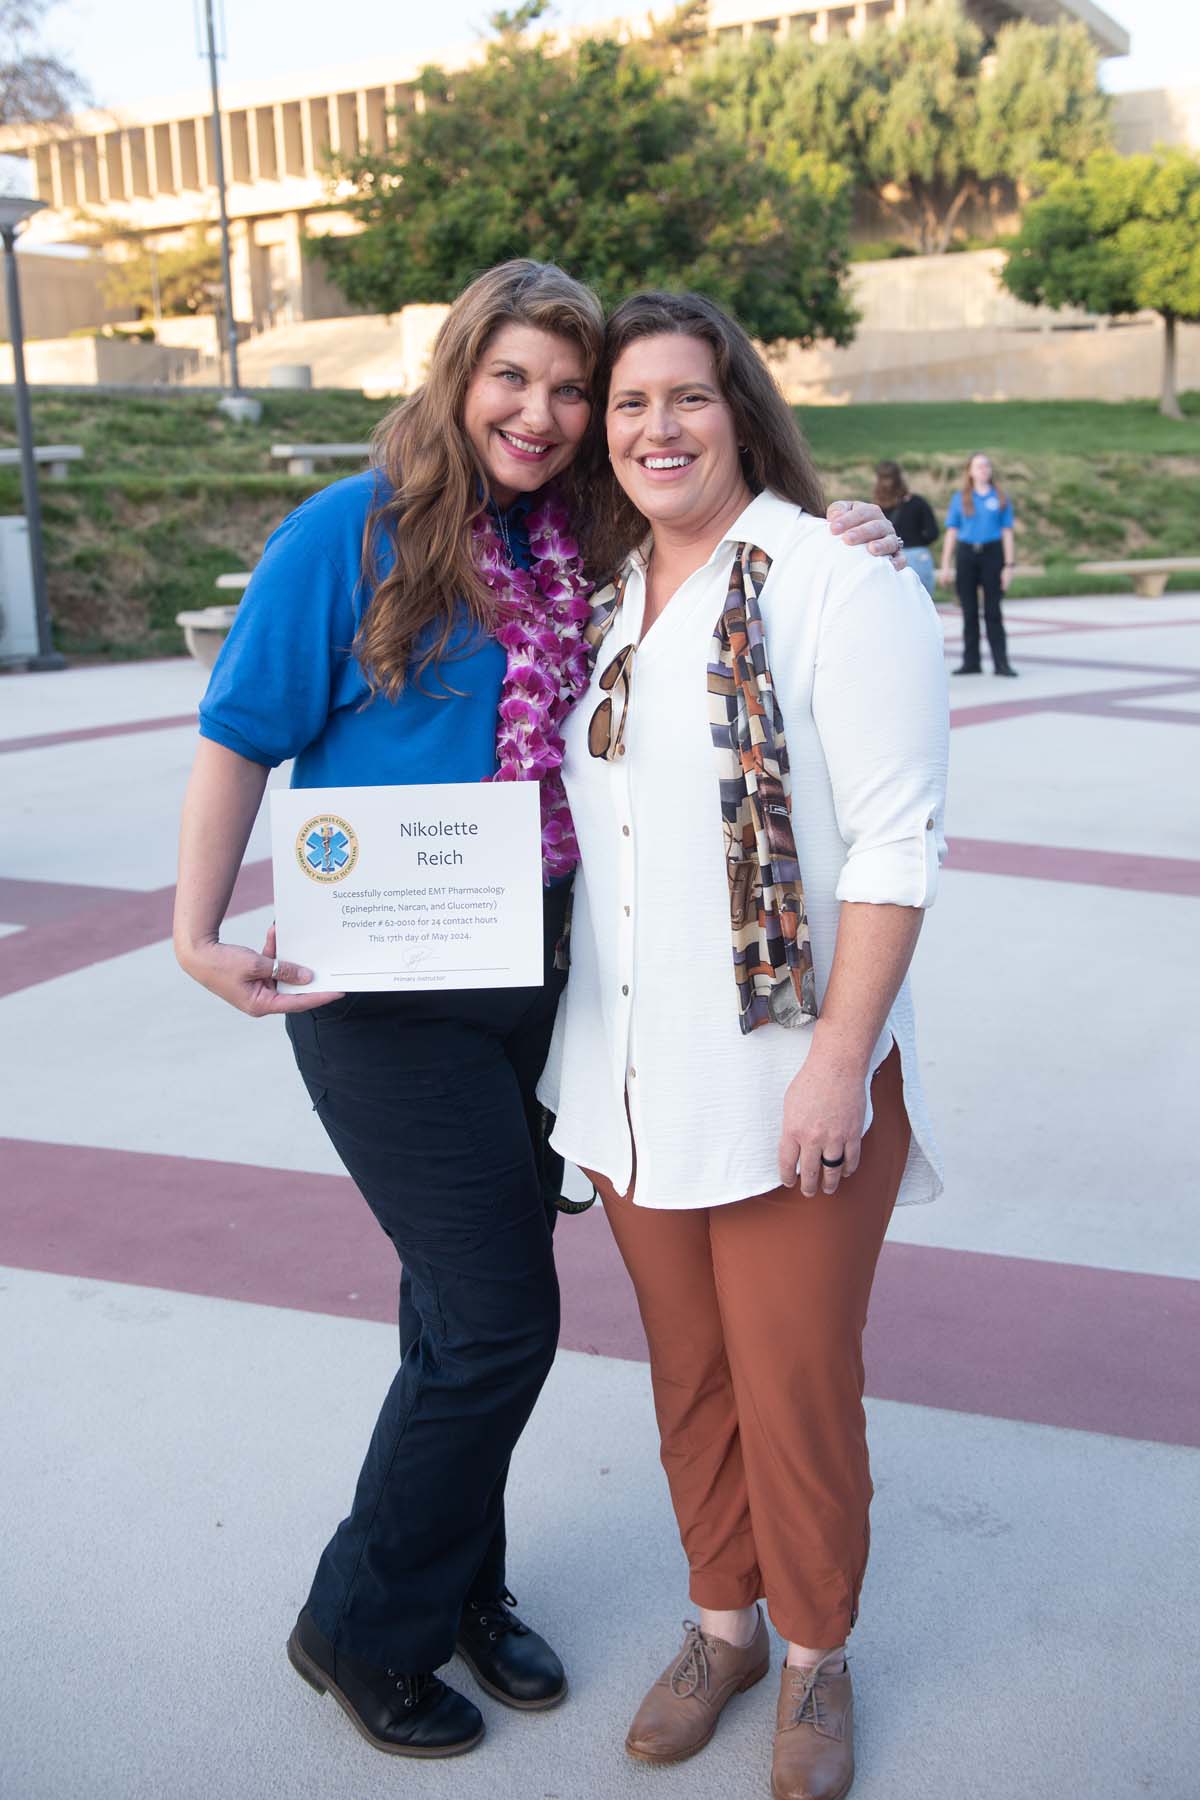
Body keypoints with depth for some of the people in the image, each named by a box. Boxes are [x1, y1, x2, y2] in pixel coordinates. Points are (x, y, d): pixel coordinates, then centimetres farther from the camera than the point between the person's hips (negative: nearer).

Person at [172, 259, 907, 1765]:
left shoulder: (584, 550, 6)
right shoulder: (349, 533, -9)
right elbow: (239, 739, -7)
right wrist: (199, 932, -17)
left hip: (535, 977, 5)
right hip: (386, 991, -5)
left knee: (475, 1306, 16)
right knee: (497, 1318, -4)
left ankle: (460, 1589, 37)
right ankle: (361, 1630, 20)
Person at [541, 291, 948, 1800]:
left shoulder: (836, 582, -11)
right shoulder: (608, 600, 9)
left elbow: (894, 845, -14)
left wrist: (838, 1063, -19)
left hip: (787, 1079, -5)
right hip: (630, 1078, 6)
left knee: (796, 1386, 8)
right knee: (686, 1373, 18)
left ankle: (815, 1659, 32)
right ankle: (722, 1621, 40)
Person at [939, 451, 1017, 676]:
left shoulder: (1000, 498, 4)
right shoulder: (960, 497, 7)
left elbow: (1007, 532, 5)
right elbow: (951, 532, 6)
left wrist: (1008, 565, -1)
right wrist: (945, 565, 1)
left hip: (992, 554, -1)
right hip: (966, 554, 1)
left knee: (993, 611, -1)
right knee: (969, 611, 6)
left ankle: (1001, 662, -1)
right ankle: (971, 661, 13)